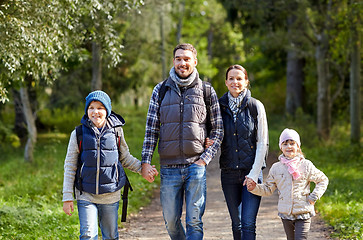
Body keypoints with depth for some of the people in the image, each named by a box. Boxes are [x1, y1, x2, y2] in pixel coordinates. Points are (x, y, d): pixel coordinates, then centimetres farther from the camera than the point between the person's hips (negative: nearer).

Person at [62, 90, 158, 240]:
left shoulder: (116, 132, 1)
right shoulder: (78, 134, -2)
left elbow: (125, 158, 16)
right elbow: (70, 167, 2)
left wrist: (143, 169, 0)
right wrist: (67, 197, -1)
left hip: (110, 195, 2)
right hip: (86, 195, -1)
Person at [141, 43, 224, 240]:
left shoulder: (206, 91, 5)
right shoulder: (161, 90, 8)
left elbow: (218, 130, 7)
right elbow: (151, 129, 7)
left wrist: (205, 158, -5)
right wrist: (146, 161, -3)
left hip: (196, 165, -1)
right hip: (169, 167, 2)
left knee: (194, 221, -5)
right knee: (170, 220, 6)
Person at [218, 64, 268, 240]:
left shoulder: (256, 106, -2)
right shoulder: (219, 106, 5)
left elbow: (262, 142, -2)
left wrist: (254, 173, -9)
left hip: (252, 172, -3)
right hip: (229, 172, 3)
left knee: (248, 223, -10)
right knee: (236, 223, 9)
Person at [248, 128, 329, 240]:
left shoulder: (306, 165, -2)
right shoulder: (276, 168, 5)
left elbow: (323, 180, 7)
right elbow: (268, 189, 11)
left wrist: (314, 197, -4)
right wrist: (255, 188, -6)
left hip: (303, 212, -3)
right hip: (285, 213, 3)